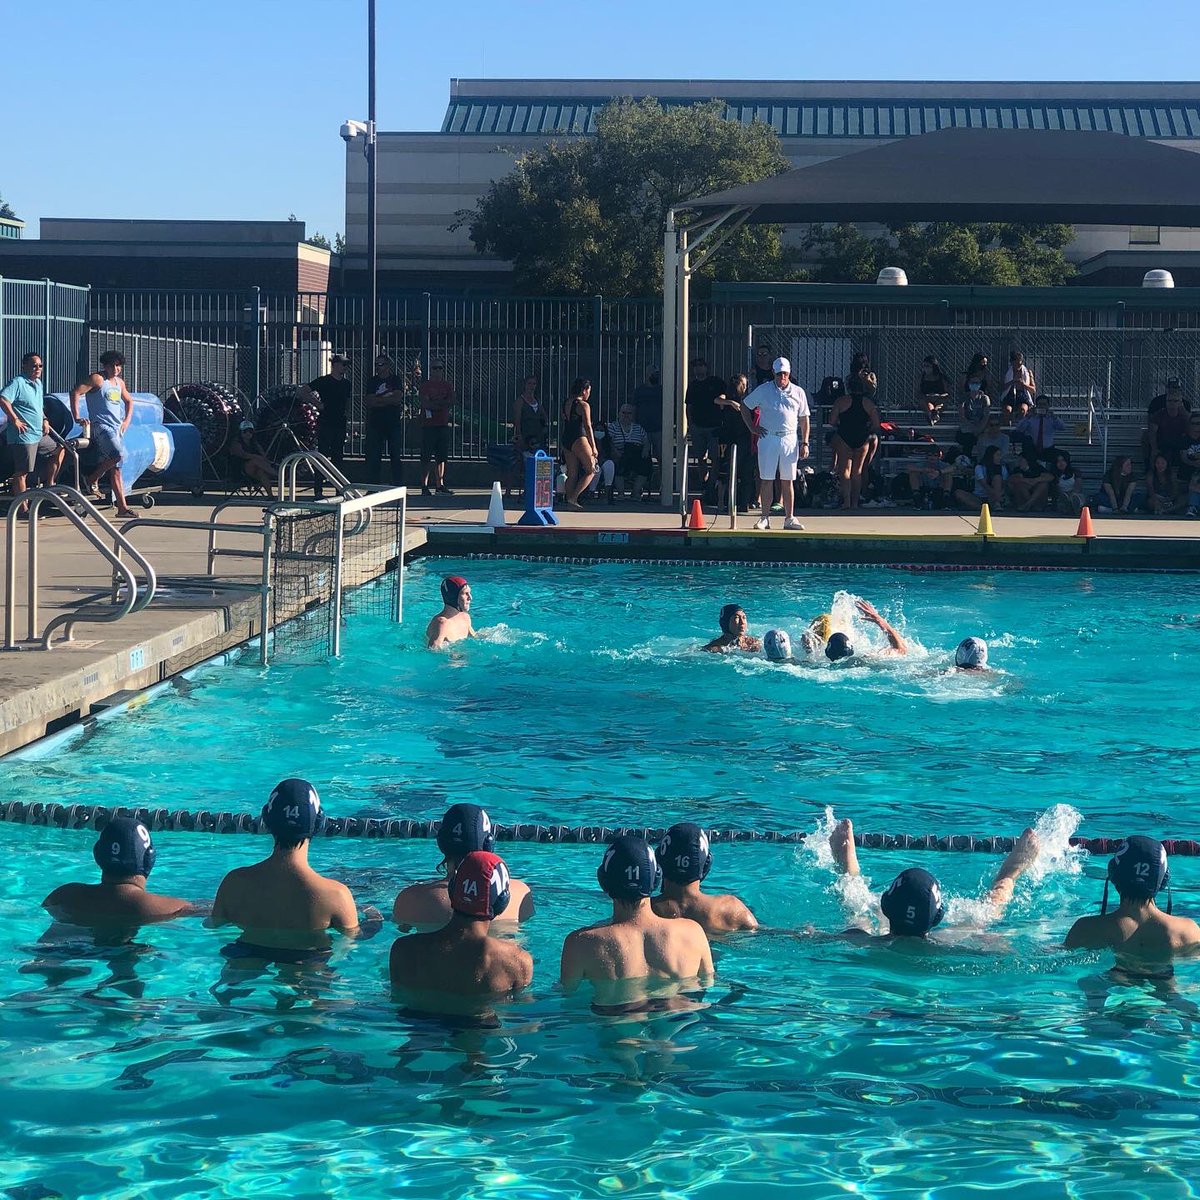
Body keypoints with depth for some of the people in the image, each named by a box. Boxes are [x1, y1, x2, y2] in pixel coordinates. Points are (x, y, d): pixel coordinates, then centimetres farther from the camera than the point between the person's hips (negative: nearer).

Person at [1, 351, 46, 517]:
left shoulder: (38, 383, 16)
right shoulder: (18, 382, -13)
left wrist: (44, 419, 17)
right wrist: (15, 420, -23)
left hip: (35, 435, 9)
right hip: (22, 435, -9)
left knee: (24, 472, 14)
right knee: (21, 472, -7)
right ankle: (22, 508, -5)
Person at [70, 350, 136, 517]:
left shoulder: (119, 382, 18)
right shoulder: (97, 380, -5)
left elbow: (129, 401, 34)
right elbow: (75, 392, -14)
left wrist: (127, 421, 20)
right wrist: (77, 417, -18)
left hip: (116, 428, 7)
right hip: (101, 426, -7)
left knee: (116, 469, 4)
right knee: (117, 454, -28)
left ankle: (122, 507, 1)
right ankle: (91, 481, -11)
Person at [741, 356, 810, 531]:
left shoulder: (798, 392, 9)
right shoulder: (763, 390, 4)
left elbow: (804, 419, 11)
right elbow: (745, 406, 12)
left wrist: (804, 443, 5)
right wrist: (752, 427, 2)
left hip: (790, 439, 1)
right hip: (768, 438, -1)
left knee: (788, 481, 2)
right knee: (766, 479, -1)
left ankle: (789, 518, 5)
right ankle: (765, 518, 4)